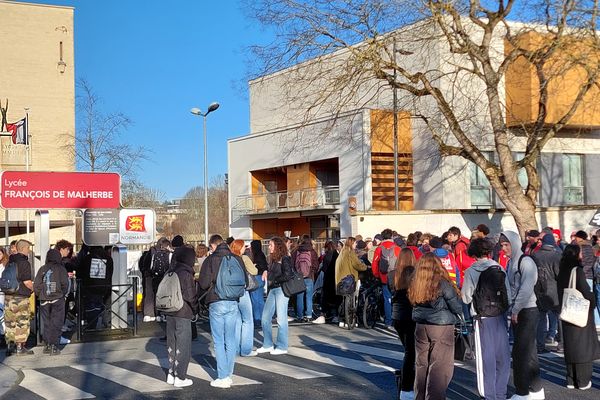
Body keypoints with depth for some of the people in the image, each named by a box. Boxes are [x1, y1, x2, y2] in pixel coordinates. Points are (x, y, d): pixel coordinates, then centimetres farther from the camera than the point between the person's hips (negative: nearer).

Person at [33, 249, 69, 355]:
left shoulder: (42, 269, 4)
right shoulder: (61, 269, -4)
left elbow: (36, 286, 0)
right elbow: (65, 284, -11)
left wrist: (40, 295, 15)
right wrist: (63, 293, 6)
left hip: (44, 300, 3)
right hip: (57, 300, -3)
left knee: (46, 323, 12)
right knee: (56, 323, 2)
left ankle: (48, 345, 14)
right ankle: (54, 346, 0)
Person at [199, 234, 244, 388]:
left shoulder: (211, 260, -8)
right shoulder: (237, 259, 1)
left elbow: (203, 284, -9)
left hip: (216, 303, -3)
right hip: (234, 303, 3)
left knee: (219, 341, 3)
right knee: (231, 341, 12)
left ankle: (223, 377, 1)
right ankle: (229, 374, 15)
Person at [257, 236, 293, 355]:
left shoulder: (285, 259, -10)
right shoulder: (273, 259, 15)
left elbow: (288, 275, -17)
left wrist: (273, 281, -9)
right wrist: (266, 272, 2)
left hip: (282, 290, -8)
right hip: (272, 290, 9)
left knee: (281, 319, -2)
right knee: (265, 318, 8)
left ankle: (282, 347, 7)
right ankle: (268, 345, 18)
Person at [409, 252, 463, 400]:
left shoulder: (415, 284, 0)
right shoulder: (443, 283, -14)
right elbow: (458, 308, -8)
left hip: (420, 327, 5)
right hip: (441, 328, -5)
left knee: (421, 365, 14)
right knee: (439, 367, 1)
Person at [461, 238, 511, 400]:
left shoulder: (471, 272, -8)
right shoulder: (500, 269, 2)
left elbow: (466, 298, -4)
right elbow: (509, 295, 3)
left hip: (483, 319, -3)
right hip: (501, 316, 3)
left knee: (486, 357, 3)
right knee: (502, 356, 13)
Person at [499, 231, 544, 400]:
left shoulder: (526, 261, -14)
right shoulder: (511, 262, 11)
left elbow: (526, 289, -19)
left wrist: (516, 310, -16)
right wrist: (512, 310, 5)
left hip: (527, 311, -8)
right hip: (516, 312, 8)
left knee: (521, 352, -5)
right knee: (528, 351, 14)